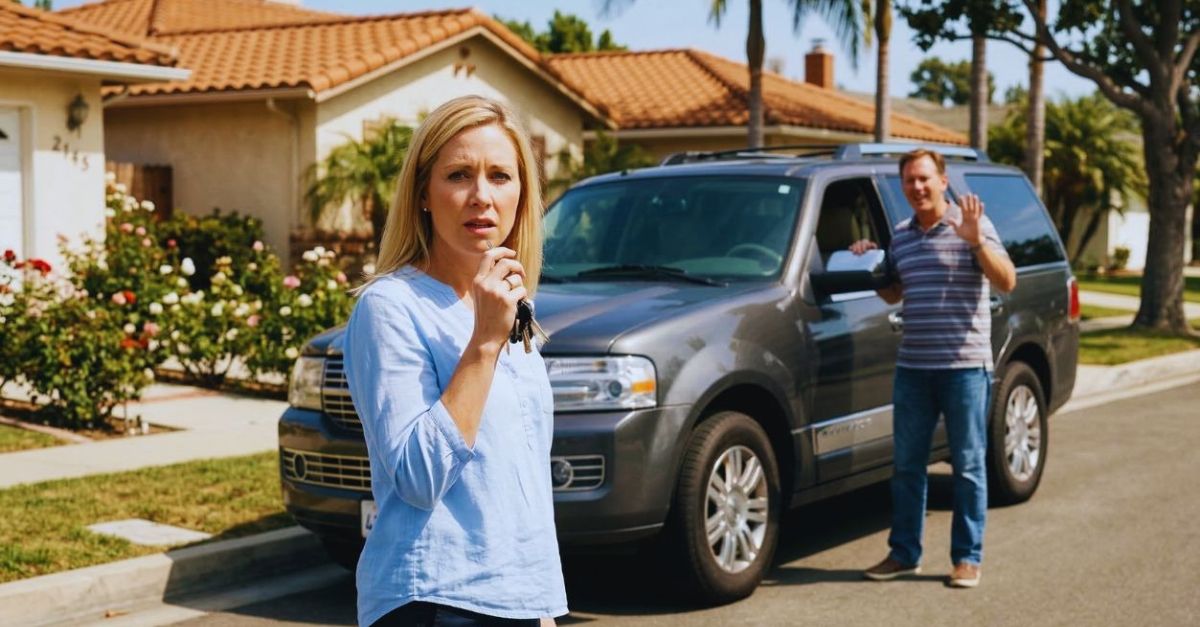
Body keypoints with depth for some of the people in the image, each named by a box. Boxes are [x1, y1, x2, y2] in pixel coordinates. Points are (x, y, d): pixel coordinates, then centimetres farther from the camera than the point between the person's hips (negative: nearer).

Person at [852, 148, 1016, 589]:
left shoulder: (972, 224, -3)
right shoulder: (901, 236, 13)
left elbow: (1007, 282, -11)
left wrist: (976, 240, -23)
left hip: (964, 364, -5)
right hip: (912, 366, 5)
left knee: (968, 465, 2)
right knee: (906, 464, 9)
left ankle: (968, 557, 10)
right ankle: (904, 553, 18)